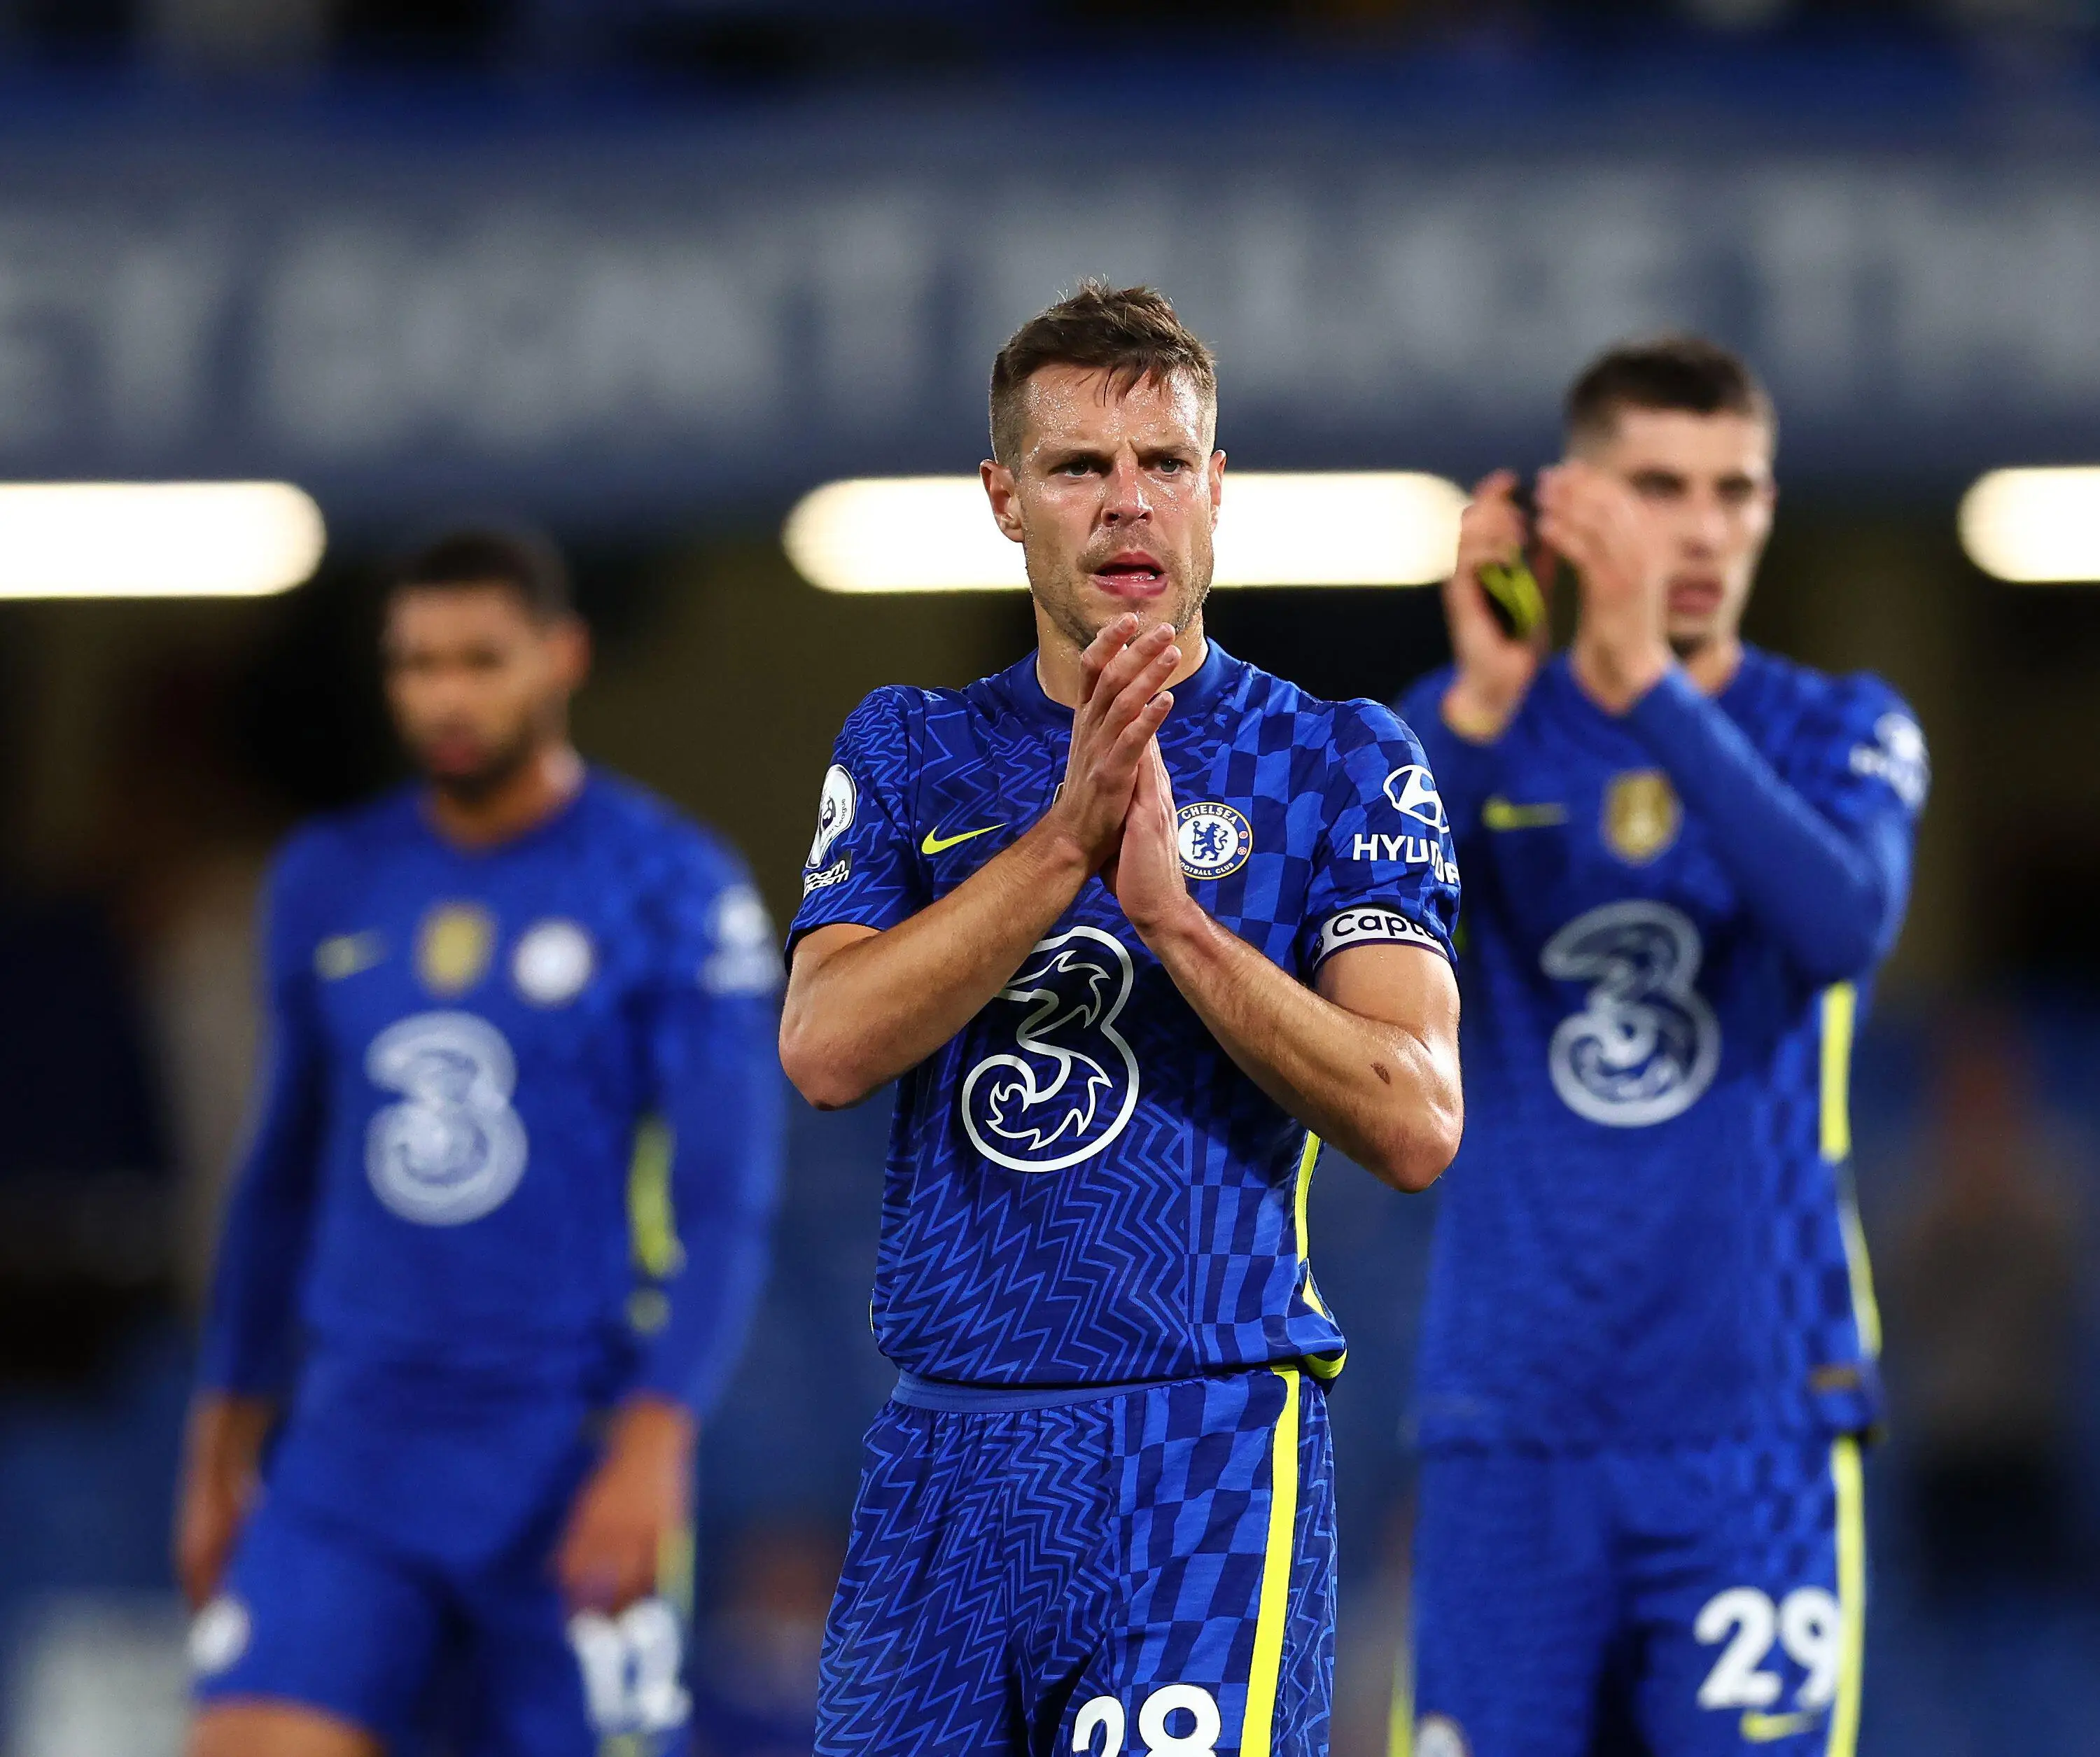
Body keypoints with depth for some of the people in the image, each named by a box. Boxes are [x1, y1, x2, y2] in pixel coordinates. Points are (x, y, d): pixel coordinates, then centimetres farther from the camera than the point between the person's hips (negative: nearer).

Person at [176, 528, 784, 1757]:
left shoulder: (673, 891, -3)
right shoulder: (331, 885, 11)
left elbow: (728, 1201, -8)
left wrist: (653, 1443, -19)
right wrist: (222, 1450, 19)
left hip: (573, 1462, -4)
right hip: (348, 1451, 4)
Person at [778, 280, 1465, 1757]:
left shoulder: (1338, 764, 3)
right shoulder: (909, 755, 12)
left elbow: (1417, 1125, -8)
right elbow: (825, 1052, -6)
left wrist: (1175, 916, -18)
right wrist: (1068, 834, -15)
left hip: (1210, 1454, -3)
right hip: (944, 1453, 3)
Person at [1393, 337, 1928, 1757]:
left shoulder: (1841, 734, 4)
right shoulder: (1462, 727, 7)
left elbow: (1848, 923, -18)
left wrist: (1653, 690, -28)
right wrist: (1483, 707, -26)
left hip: (1754, 1423, -1)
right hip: (1513, 1416, 1)